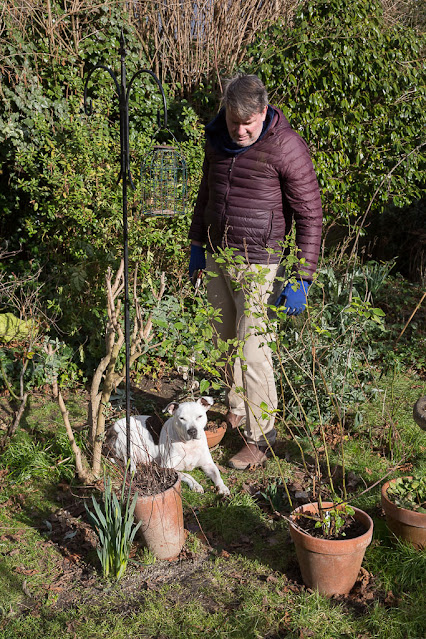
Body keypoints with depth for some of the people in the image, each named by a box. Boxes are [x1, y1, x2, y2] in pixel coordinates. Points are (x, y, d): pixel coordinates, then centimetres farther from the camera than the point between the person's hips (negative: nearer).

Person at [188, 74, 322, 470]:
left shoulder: (286, 147, -16)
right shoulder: (217, 138, 3)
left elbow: (309, 215, -14)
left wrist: (300, 280, -16)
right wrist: (197, 243, 21)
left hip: (258, 263, -6)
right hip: (216, 255, 6)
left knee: (252, 348, -4)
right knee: (224, 339, 15)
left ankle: (260, 438, 11)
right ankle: (236, 408, 36)